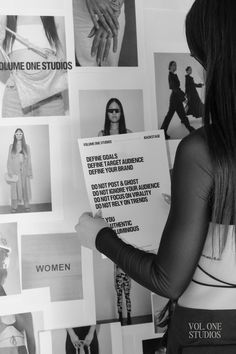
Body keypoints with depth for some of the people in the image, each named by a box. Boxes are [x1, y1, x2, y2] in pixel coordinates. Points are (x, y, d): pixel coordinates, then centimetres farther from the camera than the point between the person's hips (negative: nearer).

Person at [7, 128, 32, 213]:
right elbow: (9, 159, 4)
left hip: (24, 171, 1)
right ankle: (14, 207, 1)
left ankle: (26, 206, 9)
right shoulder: (11, 146, 5)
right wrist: (9, 171, -6)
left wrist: (30, 172, 1)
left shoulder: (26, 147, 7)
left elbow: (29, 160, 7)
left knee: (25, 187, 2)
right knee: (15, 188, -2)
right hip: (15, 171, -1)